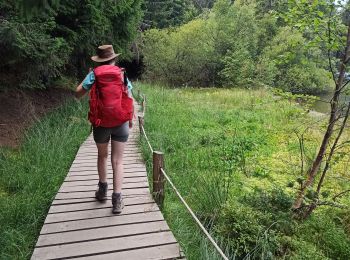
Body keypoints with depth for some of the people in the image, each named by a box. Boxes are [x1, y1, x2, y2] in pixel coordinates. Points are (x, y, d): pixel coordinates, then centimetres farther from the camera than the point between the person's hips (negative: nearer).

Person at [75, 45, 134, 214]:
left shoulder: (94, 74, -3)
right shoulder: (122, 73, 0)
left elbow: (78, 94, 2)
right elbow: (129, 99, 0)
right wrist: (130, 119, 14)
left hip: (100, 122, 0)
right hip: (120, 122, 0)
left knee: (102, 156, 22)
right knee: (117, 160, 4)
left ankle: (102, 189, 34)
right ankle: (117, 198, 0)